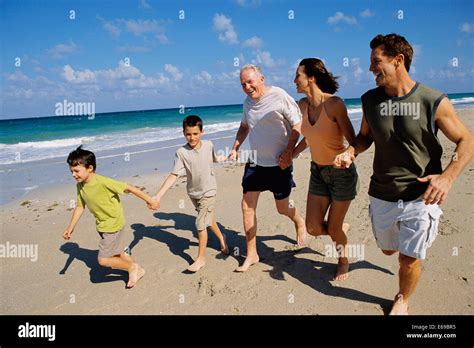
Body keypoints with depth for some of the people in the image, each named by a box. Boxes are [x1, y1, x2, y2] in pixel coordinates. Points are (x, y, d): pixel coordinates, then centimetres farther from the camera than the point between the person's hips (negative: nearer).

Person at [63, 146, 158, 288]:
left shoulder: (103, 182, -28)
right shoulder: (80, 186, -6)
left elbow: (129, 188, -22)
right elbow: (80, 207, 5)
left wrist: (149, 200, -16)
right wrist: (71, 227, 4)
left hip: (113, 225, -8)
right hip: (103, 225, 8)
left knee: (103, 260, -5)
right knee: (117, 253, 21)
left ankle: (131, 267, 16)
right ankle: (138, 270, 41)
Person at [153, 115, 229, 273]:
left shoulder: (209, 145, -11)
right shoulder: (181, 153, -18)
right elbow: (173, 175, -24)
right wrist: (158, 196, -33)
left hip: (208, 192, -1)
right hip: (193, 192, 2)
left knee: (200, 224, -7)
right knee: (208, 218, 22)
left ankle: (201, 258, 9)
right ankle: (221, 238, 50)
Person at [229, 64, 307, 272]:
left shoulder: (279, 96, -13)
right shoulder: (248, 102, 7)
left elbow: (297, 125, -12)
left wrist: (288, 152, -19)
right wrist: (235, 148, 11)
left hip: (279, 163, -5)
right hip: (255, 162, 6)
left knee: (282, 208, 8)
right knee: (247, 206, -1)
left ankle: (299, 223, 45)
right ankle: (251, 254, 11)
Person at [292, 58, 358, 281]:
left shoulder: (334, 103, -21)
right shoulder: (303, 105, -1)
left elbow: (353, 141, -19)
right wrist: (292, 154, 14)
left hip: (341, 172, -5)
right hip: (318, 171, 6)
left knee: (333, 228, 6)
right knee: (313, 228, 4)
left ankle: (344, 261, 38)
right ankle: (342, 228, 38)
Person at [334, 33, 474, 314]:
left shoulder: (434, 102, -14)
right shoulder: (370, 100, -3)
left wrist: (447, 177, -21)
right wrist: (350, 153, -10)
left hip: (421, 197, -4)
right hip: (382, 196, 4)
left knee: (409, 258, 3)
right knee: (388, 249, 21)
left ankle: (402, 301, 34)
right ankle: (418, 241, 57)